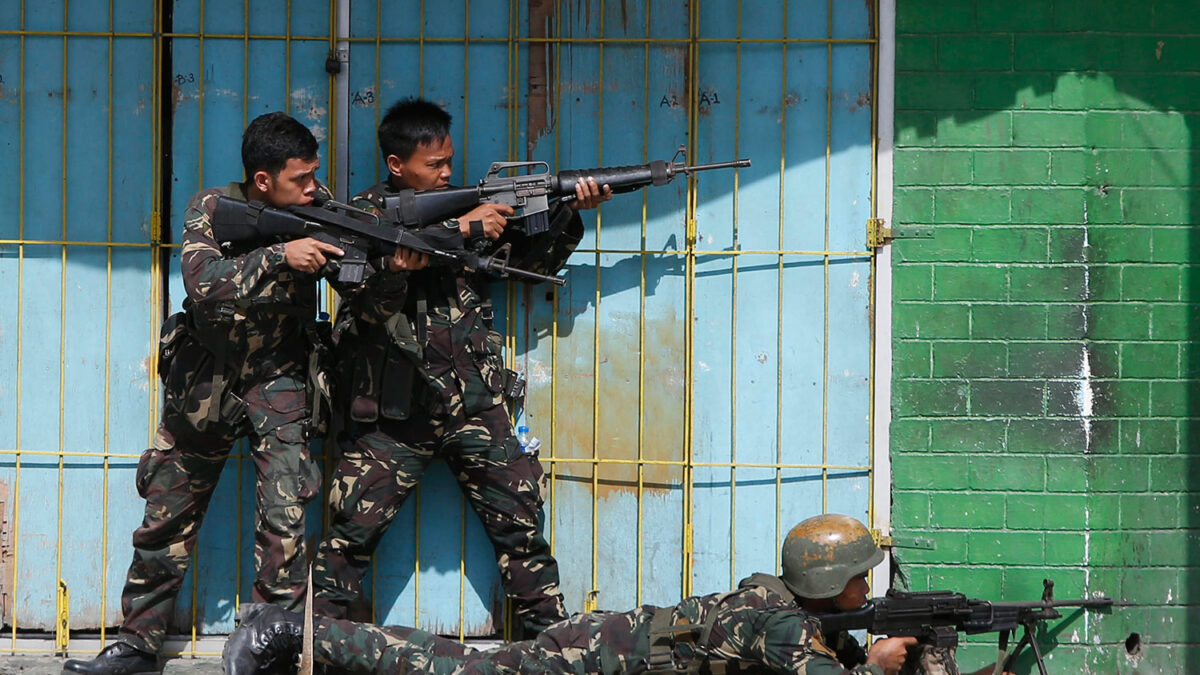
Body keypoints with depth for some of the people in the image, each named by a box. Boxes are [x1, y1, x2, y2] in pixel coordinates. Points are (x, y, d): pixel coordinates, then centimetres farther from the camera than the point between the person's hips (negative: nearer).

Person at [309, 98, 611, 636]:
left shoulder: (466, 206, 13)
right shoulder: (364, 212, 1)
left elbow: (535, 262, 20)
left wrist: (569, 215, 4)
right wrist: (462, 230, -19)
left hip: (474, 404, 3)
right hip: (394, 410, -3)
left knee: (520, 520, 2)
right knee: (352, 529, -2)